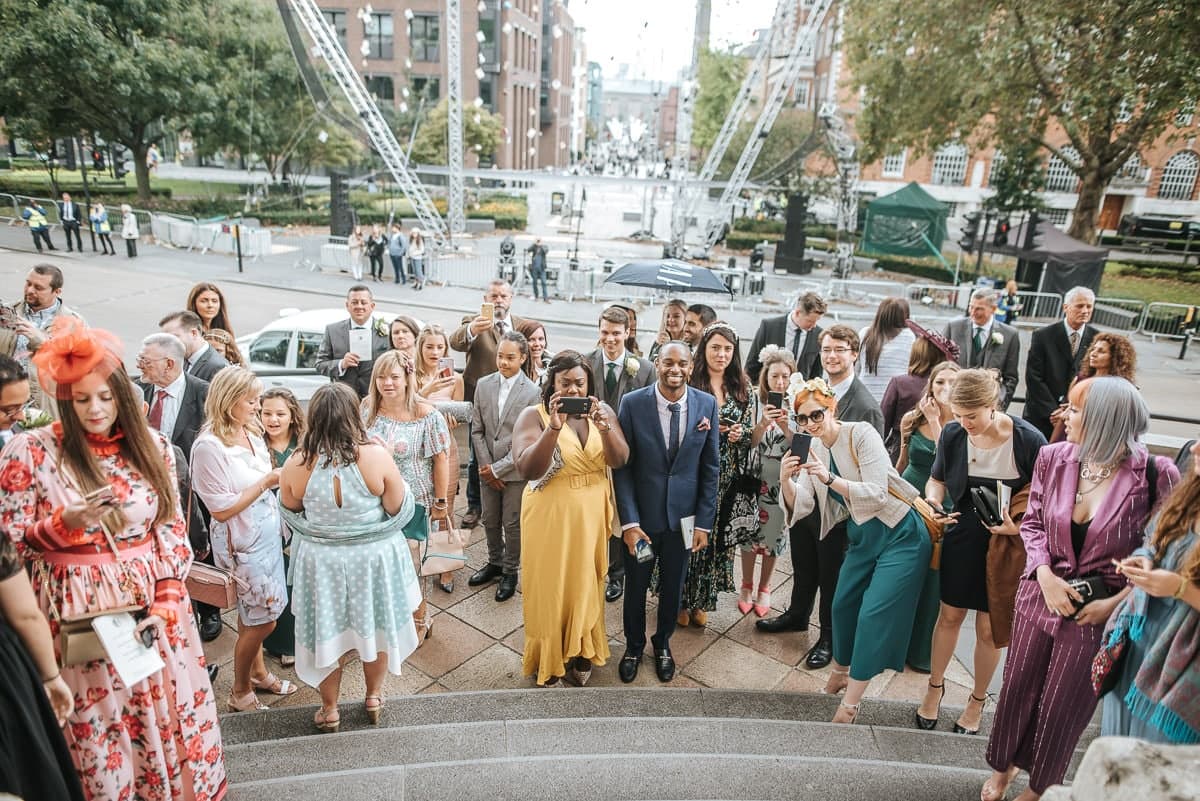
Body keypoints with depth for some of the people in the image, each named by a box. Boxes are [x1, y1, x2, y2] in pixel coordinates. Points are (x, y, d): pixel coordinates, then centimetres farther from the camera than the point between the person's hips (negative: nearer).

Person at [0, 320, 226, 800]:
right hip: (79, 615, -2)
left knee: (172, 716, 12)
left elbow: (172, 528, 2)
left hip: (151, 607, 2)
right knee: (97, 729, 9)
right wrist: (67, 522, -22)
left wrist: (167, 602, -6)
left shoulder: (151, 446, 0)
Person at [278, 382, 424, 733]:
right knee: (375, 624, 21)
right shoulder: (375, 456, -22)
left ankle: (329, 710, 36)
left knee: (327, 630, 19)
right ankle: (374, 697, 40)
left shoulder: (296, 464, -16)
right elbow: (400, 510, -13)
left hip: (321, 559, 1)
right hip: (375, 557, -1)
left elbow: (291, 514, 0)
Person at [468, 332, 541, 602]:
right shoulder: (483, 384, 0)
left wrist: (498, 468, -13)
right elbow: (477, 429, 3)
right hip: (487, 469, 4)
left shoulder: (532, 392, -13)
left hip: (515, 470, -4)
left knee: (512, 524, 8)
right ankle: (495, 563, 39)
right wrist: (485, 466, -4)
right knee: (490, 520, 18)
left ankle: (510, 570, 28)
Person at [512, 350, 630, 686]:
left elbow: (619, 461, -8)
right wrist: (554, 427, -33)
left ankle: (581, 652, 37)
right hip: (549, 517, -3)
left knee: (585, 583, 17)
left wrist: (604, 427, -26)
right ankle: (547, 659, 28)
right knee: (549, 586, 8)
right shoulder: (533, 415, -11)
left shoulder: (603, 411, 0)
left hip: (591, 515, 3)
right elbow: (527, 469, -22)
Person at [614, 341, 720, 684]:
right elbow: (622, 466, -10)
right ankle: (634, 645, 43)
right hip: (642, 514, -1)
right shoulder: (632, 403, -14)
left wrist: (704, 521, -2)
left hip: (683, 515, 2)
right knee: (635, 585, 16)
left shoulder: (707, 404, -8)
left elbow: (710, 467, -1)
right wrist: (629, 521, -14)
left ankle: (663, 643, 46)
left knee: (673, 586, 19)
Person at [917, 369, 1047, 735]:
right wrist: (933, 501, -16)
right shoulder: (952, 434, -12)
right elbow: (937, 479, 4)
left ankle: (977, 701, 33)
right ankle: (935, 686, 35)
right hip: (963, 537, 2)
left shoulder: (1029, 440, -21)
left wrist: (1018, 526, -25)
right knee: (950, 615, 13)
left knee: (989, 628, 10)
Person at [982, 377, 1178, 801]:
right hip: (1042, 595, 3)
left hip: (1097, 612, -3)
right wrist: (1045, 575, -12)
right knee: (1018, 687, 18)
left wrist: (1115, 603, -15)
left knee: (1063, 705, 15)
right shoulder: (1053, 457, -9)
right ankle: (1002, 765, 46)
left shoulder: (1155, 475, -19)